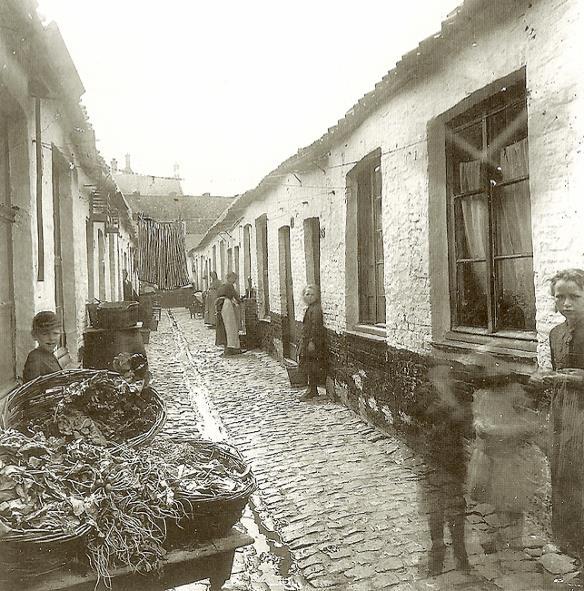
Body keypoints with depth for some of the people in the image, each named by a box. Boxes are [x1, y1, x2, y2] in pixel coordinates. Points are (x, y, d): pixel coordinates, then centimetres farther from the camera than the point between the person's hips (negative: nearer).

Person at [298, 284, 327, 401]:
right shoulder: (310, 308, 14)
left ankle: (312, 390, 6)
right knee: (309, 366, 14)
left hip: (313, 342, -10)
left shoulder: (315, 309, -16)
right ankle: (312, 389, 22)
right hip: (307, 341, 10)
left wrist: (312, 341, -23)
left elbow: (315, 327, -21)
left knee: (311, 366, -3)